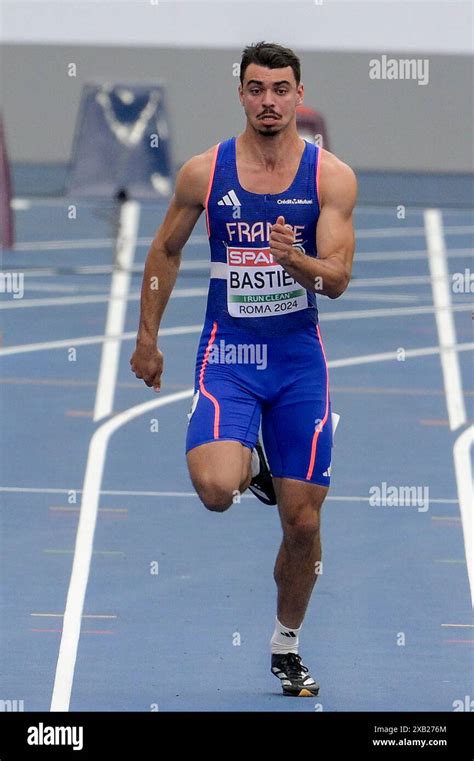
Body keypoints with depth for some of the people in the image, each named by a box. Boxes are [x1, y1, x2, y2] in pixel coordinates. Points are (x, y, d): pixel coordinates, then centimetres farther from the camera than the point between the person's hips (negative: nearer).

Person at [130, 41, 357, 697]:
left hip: (299, 358, 1)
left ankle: (287, 647, 27)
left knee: (303, 524, 3)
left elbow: (338, 278, -10)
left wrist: (293, 258, -30)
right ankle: (250, 465, 11)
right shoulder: (204, 172, -3)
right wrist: (147, 338, 13)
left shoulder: (331, 176, -4)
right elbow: (165, 251, 12)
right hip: (228, 353, -1)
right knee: (215, 488, -27)